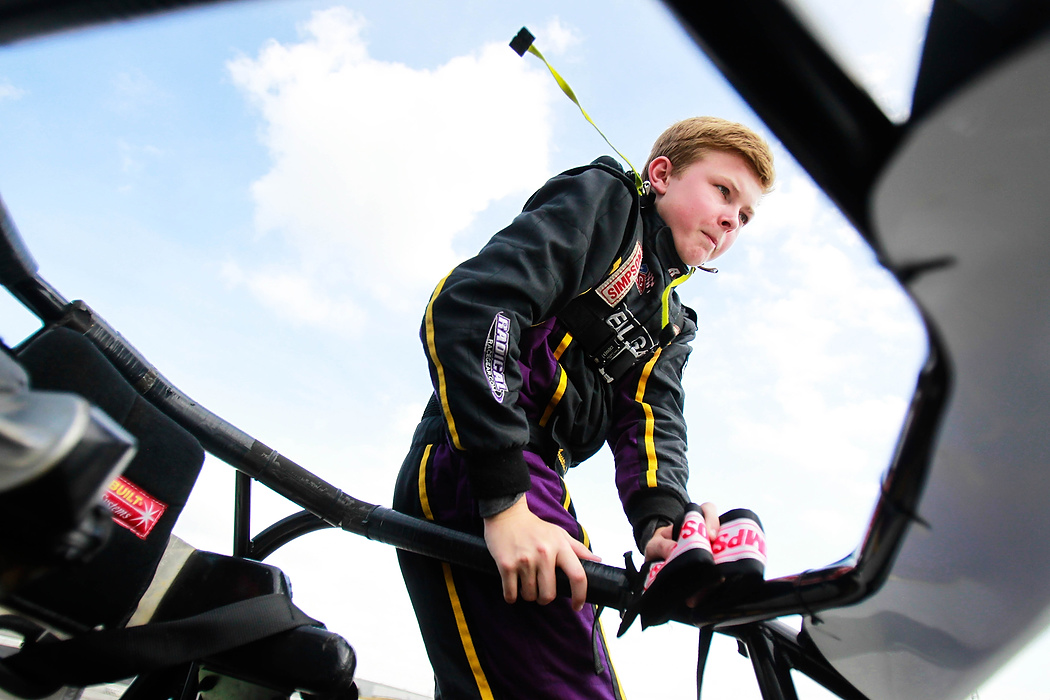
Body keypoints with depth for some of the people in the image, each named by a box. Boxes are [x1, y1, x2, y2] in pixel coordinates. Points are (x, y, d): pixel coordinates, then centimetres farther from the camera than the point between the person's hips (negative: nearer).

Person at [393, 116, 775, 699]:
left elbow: (649, 418, 6)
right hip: (473, 472, -9)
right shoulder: (603, 198, 2)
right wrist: (505, 502, -24)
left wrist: (662, 520, -17)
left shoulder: (672, 327, 26)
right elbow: (468, 307, -15)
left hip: (540, 487, 9)